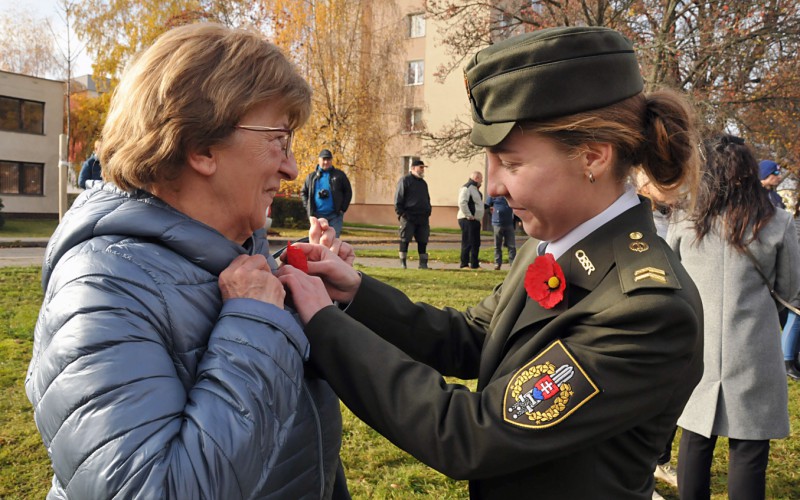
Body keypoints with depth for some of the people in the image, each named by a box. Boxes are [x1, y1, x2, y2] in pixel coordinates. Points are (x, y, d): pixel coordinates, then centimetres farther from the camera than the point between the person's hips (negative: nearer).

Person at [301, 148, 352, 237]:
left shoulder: (339, 175, 5)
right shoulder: (312, 176, 10)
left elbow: (348, 192, 6)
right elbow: (303, 192, 18)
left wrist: (343, 209, -2)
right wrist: (308, 207, 5)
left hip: (335, 215, -2)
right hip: (317, 215, 2)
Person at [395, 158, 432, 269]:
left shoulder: (423, 183, 20)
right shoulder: (405, 180, -2)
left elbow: (427, 199, 27)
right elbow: (398, 198, -6)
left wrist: (428, 212, 15)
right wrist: (400, 213, -13)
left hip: (423, 218, 6)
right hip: (408, 217, -6)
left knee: (423, 241, 6)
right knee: (405, 240, -3)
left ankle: (423, 263, 11)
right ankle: (402, 262, 4)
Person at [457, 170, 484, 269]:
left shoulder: (475, 189, 19)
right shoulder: (466, 188, -13)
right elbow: (462, 203, -24)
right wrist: (469, 215, -22)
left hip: (476, 220, 10)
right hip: (467, 220, -10)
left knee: (476, 243, 12)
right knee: (467, 243, -7)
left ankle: (474, 264, 19)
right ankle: (464, 264, -1)